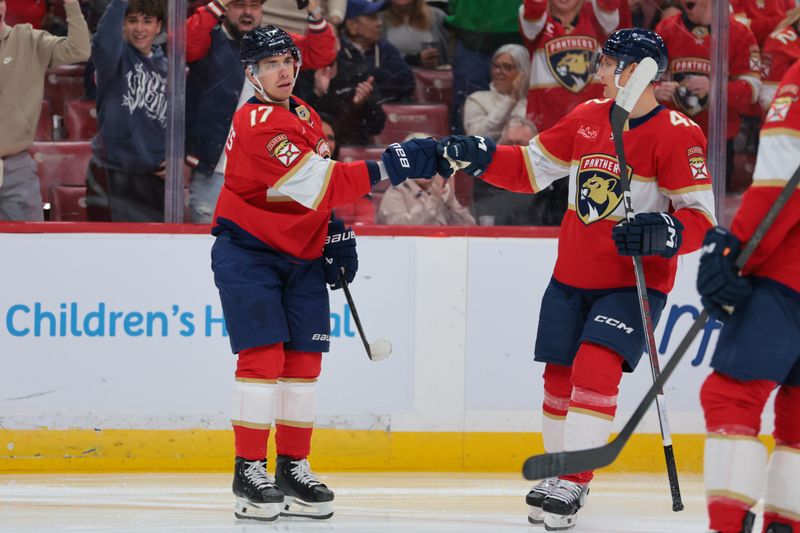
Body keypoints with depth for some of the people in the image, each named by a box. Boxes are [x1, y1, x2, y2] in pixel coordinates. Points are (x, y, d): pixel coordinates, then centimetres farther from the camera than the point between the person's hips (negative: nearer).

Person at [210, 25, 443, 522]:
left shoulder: (304, 114, 8)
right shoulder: (256, 125, -23)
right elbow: (317, 183, -32)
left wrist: (337, 235, 13)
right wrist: (389, 167, -37)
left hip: (302, 257, 8)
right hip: (248, 253, -8)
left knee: (304, 361, 4)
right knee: (263, 357, -13)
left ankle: (293, 468, 12)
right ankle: (250, 472, -7)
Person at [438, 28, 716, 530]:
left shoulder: (678, 135, -14)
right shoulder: (587, 118, 5)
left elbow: (701, 217, -15)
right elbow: (529, 169, 11)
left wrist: (667, 231, -34)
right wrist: (479, 156, -2)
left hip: (634, 280, -6)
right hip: (572, 276, 6)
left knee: (595, 367, -20)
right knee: (559, 375, 7)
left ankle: (573, 484, -17)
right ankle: (561, 469, 25)